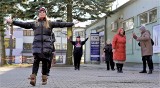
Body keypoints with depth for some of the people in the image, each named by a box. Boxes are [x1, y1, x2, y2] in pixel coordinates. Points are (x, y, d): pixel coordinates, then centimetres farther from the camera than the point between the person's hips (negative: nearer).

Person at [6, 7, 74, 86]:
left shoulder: (50, 23, 14)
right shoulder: (34, 23, 16)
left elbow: (60, 24, 10)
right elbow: (23, 24, 14)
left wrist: (72, 23, 5)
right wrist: (12, 22, 9)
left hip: (46, 45, 0)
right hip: (37, 45, 0)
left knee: (45, 62, 1)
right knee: (36, 61, -10)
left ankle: (44, 78, 9)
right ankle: (33, 78, -18)